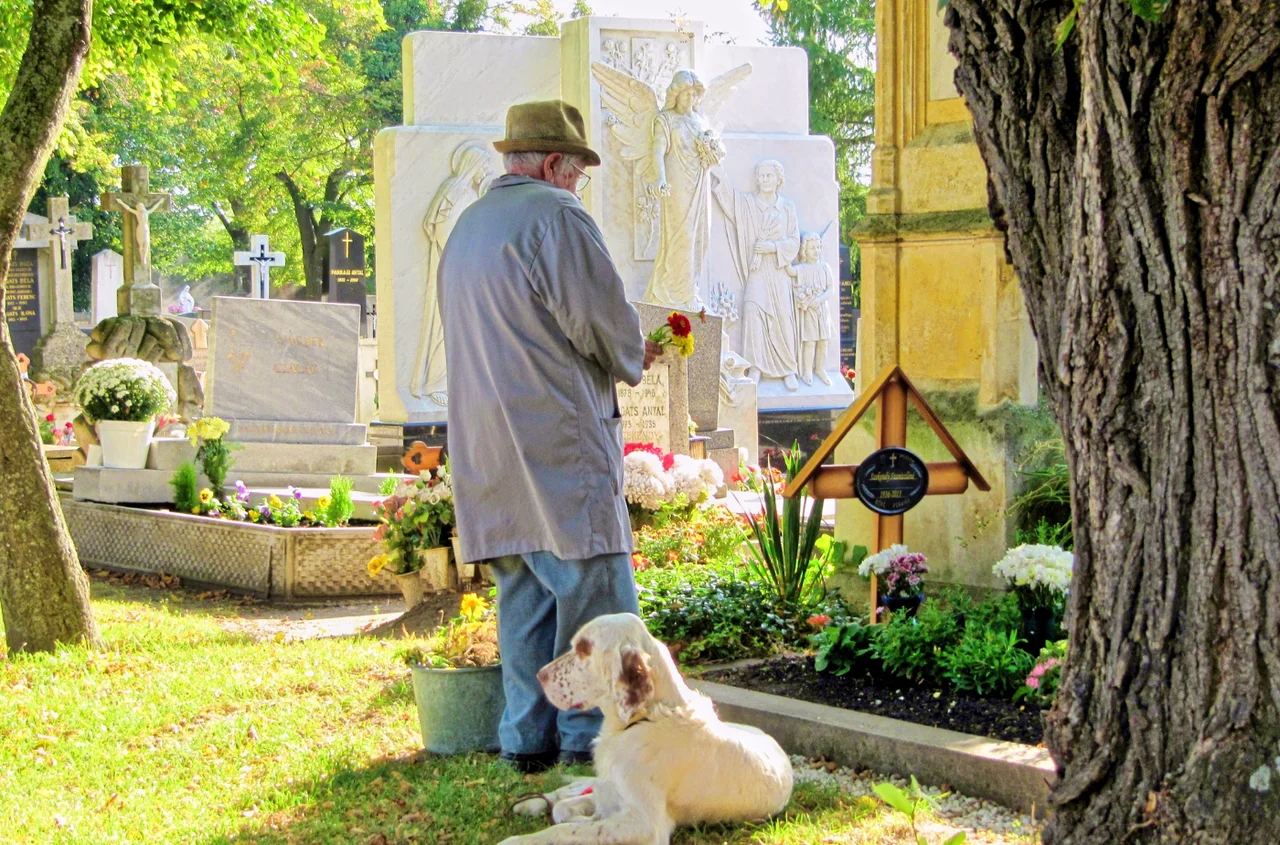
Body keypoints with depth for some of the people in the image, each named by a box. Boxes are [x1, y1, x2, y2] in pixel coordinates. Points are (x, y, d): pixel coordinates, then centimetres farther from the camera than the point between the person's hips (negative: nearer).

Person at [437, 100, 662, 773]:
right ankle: (587, 733, -6)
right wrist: (630, 362, 9)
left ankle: (527, 737, 11)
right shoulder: (555, 214, -7)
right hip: (558, 439, -9)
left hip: (486, 449, 9)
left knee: (523, 592, 11)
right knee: (595, 587, -5)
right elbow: (599, 315, -13)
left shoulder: (466, 227, 21)